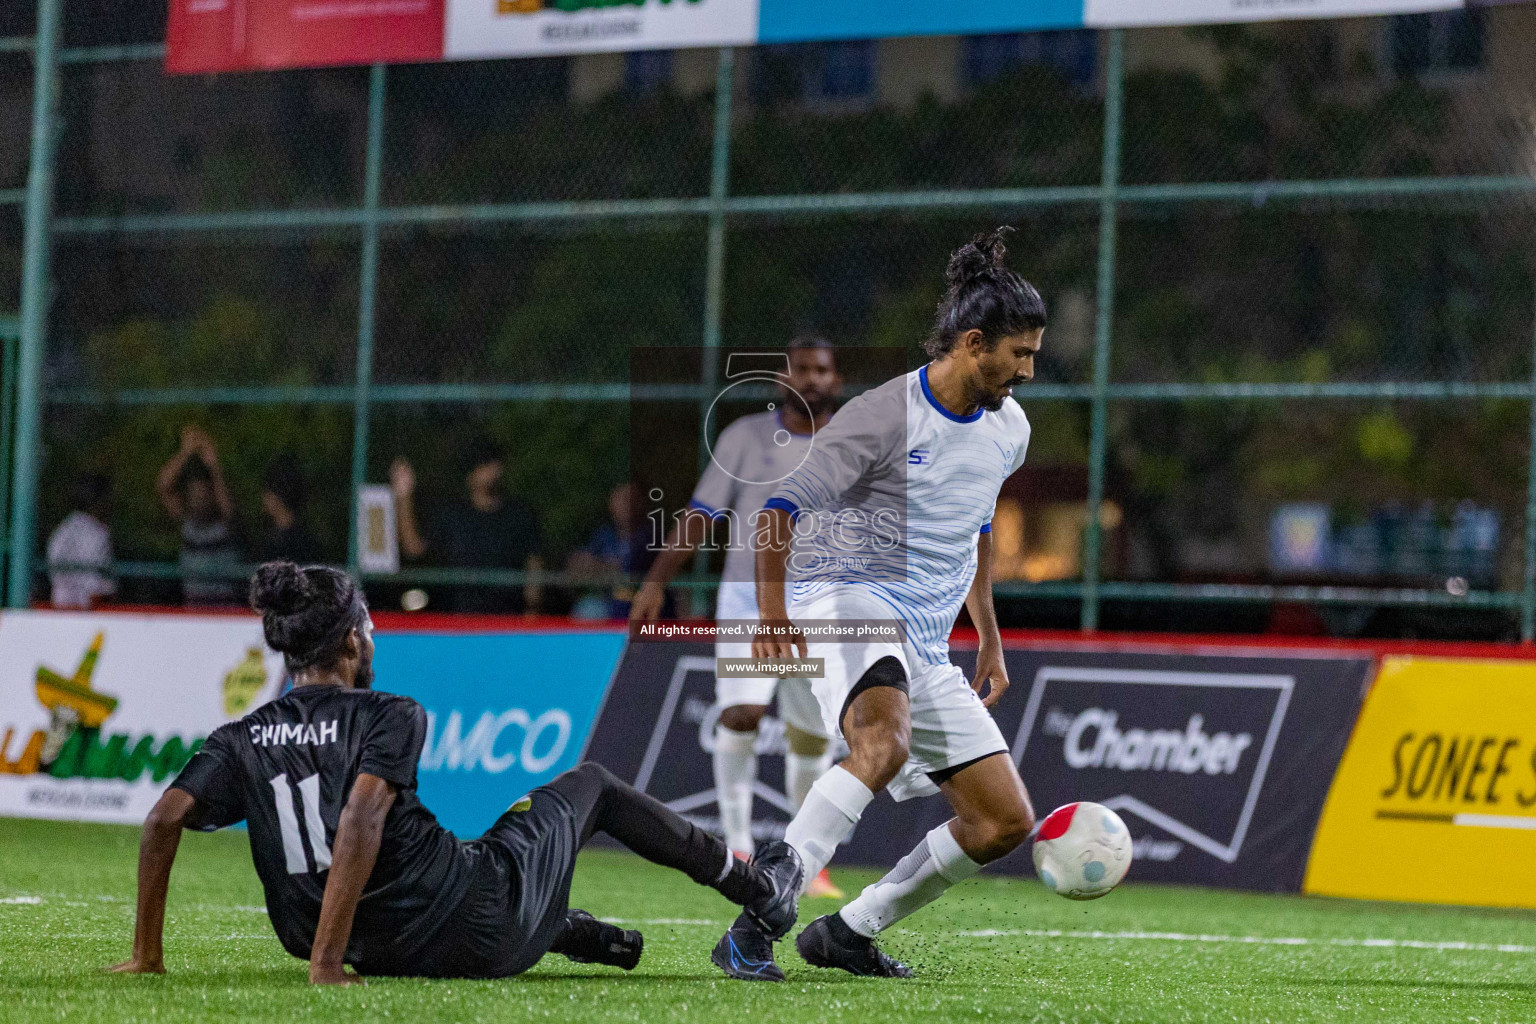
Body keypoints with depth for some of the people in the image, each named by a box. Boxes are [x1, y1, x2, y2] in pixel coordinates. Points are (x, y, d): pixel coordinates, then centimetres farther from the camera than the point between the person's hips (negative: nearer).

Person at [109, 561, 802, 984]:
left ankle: (599, 939, 60)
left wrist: (147, 954, -4)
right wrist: (325, 964, -27)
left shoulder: (242, 741, 3)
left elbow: (164, 819, -9)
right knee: (590, 784, 23)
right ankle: (758, 891, 40)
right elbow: (361, 819, -26)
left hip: (380, 955, 4)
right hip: (480, 937, -4)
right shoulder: (389, 718, -11)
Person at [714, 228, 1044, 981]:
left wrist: (989, 640, 28)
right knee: (885, 742, -39)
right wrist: (772, 607, -28)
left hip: (927, 644, 8)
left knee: (1004, 820, 2)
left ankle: (847, 933, 12)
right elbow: (783, 508, -13)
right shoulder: (885, 417, -13)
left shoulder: (1008, 429, 11)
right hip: (846, 601, -8)